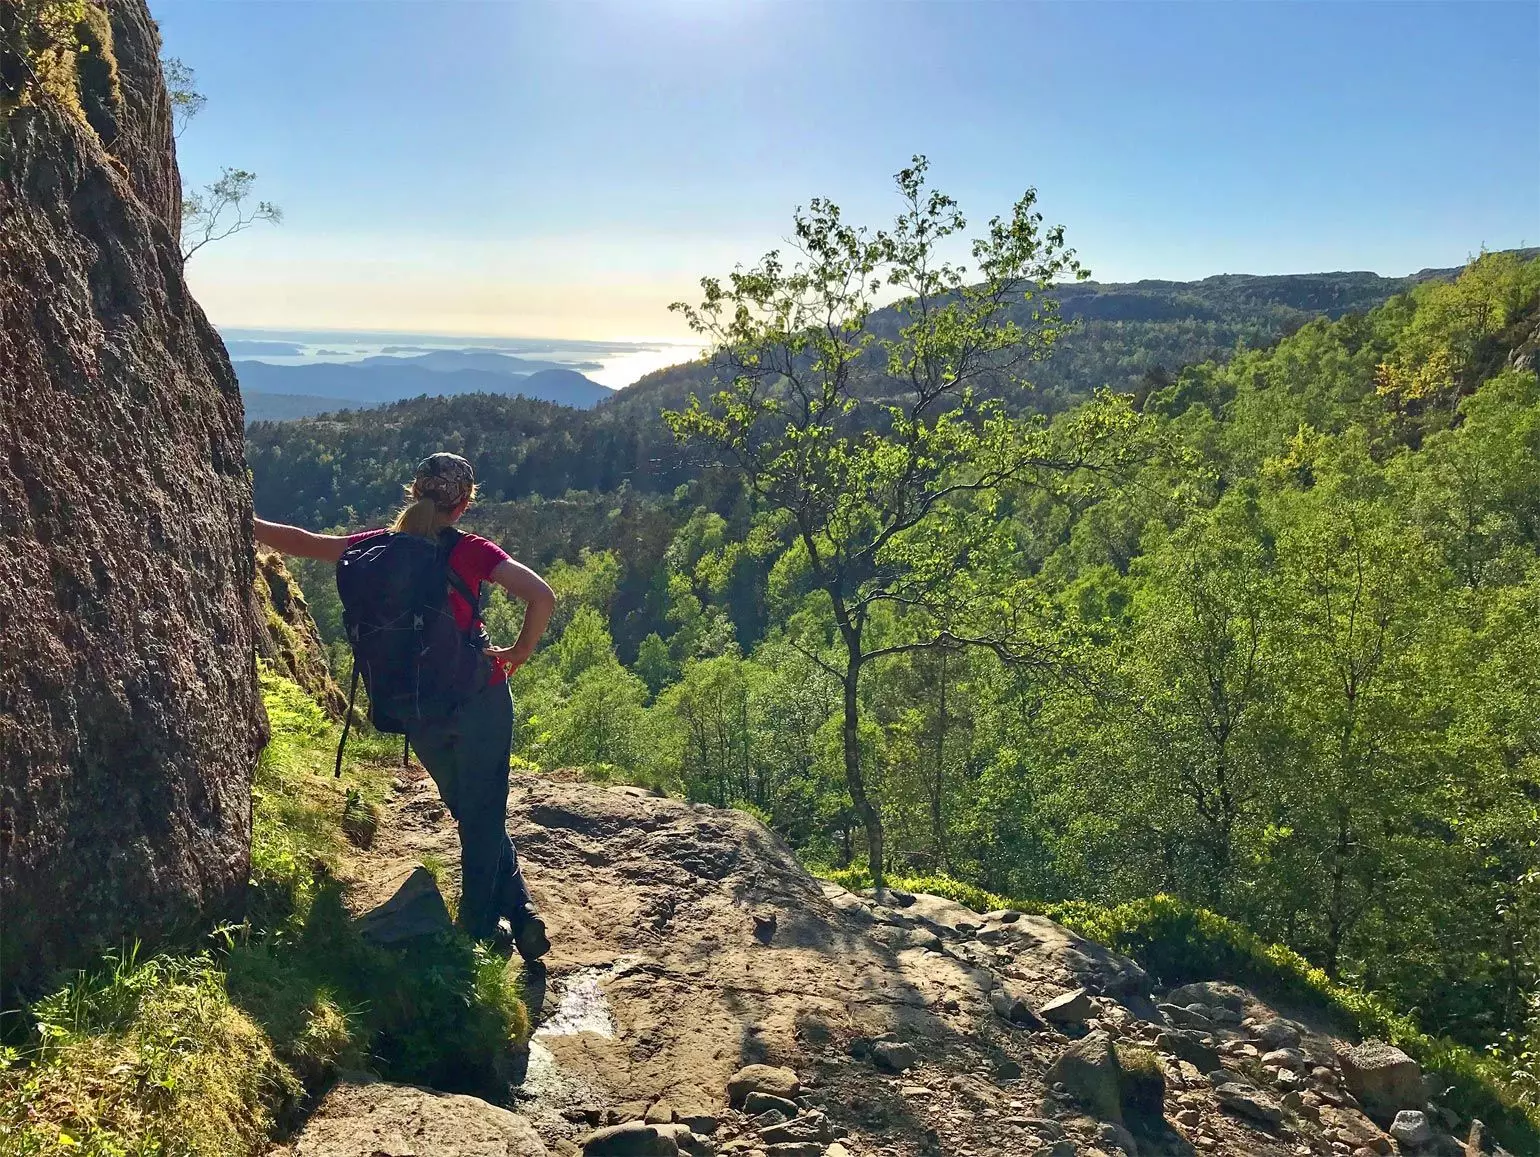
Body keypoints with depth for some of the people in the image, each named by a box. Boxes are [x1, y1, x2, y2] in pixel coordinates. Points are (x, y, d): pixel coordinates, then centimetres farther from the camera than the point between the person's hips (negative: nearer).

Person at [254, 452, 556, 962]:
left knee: (472, 814, 18)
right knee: (483, 817, 12)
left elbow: (303, 543, 12)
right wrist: (520, 652, -6)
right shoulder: (469, 551, -9)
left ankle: (519, 915, 19)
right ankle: (479, 930, 14)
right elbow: (542, 596, -20)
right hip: (480, 698, -3)